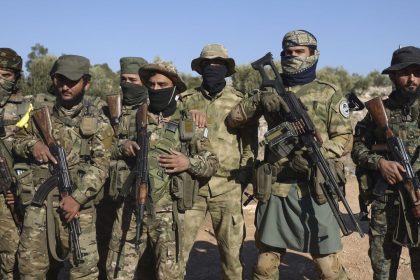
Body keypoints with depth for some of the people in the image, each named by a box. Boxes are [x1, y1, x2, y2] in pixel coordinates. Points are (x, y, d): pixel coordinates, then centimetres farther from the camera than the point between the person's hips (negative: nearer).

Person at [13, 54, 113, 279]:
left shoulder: (97, 120, 1)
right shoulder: (40, 111, 9)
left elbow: (100, 165, -6)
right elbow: (17, 140, 17)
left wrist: (77, 197, -17)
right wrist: (31, 145, -6)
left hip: (77, 202, -2)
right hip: (38, 202, 3)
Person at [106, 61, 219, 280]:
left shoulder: (189, 125, 5)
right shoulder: (134, 120, 9)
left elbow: (212, 163, 8)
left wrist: (189, 163, -11)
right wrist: (121, 147, -5)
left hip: (167, 212, -1)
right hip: (130, 207, 2)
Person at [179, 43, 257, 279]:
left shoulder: (240, 101, 4)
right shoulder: (187, 100, 8)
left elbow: (250, 144, 5)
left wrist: (244, 178, -5)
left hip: (228, 187, -1)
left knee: (232, 250, 9)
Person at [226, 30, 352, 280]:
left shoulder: (329, 94, 5)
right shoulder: (270, 92, 12)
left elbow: (345, 139, 0)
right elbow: (233, 120, 13)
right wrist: (262, 103, -4)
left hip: (315, 190, -2)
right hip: (275, 189, 3)